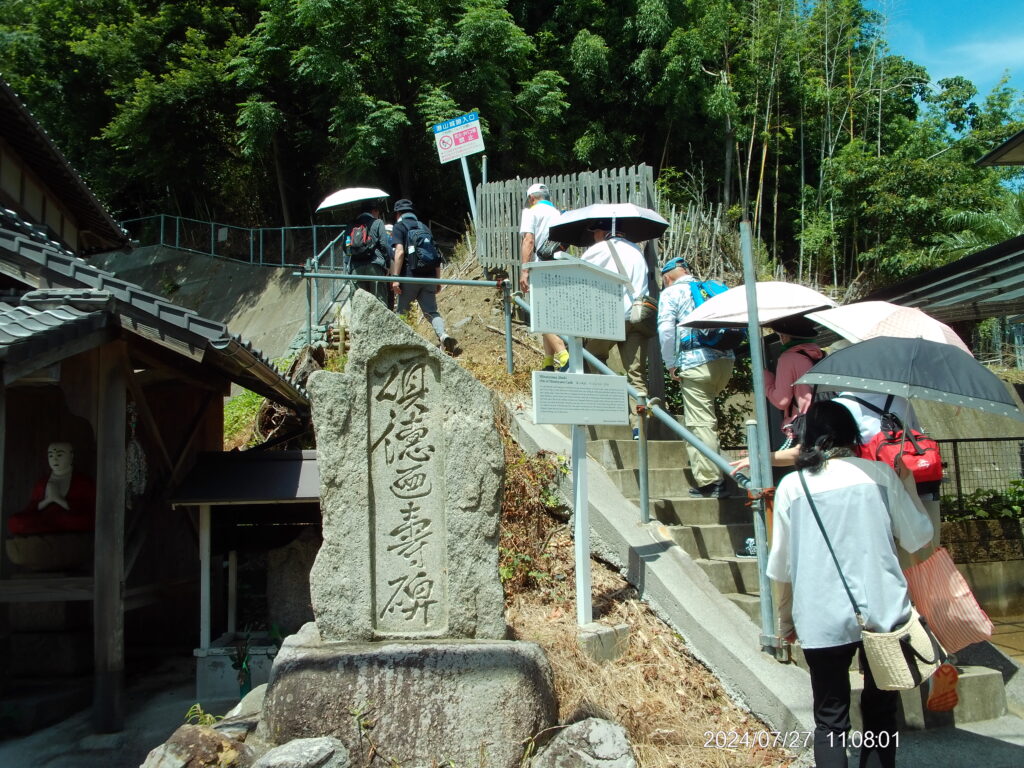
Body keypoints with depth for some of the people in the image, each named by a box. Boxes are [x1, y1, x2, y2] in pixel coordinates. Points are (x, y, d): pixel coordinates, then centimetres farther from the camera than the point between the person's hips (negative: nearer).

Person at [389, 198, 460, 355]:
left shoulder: (399, 226, 4)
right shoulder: (423, 226, 20)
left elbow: (400, 252, -11)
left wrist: (395, 278, -14)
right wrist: (437, 280, 19)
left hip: (410, 276, -4)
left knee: (400, 311, 11)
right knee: (431, 311, 1)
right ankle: (443, 335, -23)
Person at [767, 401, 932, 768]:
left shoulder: (791, 485, -1)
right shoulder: (879, 474, 0)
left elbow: (780, 565, 3)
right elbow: (917, 538, 8)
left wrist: (786, 620, 17)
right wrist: (908, 484, 24)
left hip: (823, 620, -1)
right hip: (884, 613, 1)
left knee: (830, 721, 11)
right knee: (880, 714, 18)